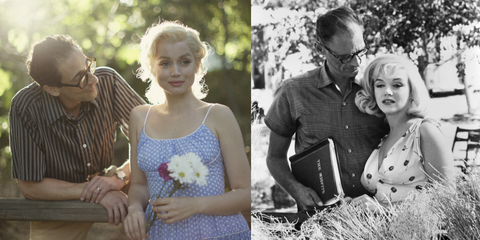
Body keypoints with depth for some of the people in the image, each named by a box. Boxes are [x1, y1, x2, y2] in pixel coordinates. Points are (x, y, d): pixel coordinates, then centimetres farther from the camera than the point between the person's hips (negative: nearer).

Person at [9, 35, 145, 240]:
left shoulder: (108, 81, -17)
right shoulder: (26, 107, -24)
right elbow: (29, 186, -19)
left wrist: (119, 177, -28)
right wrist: (93, 193, -26)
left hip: (102, 181, 3)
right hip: (56, 203, -3)